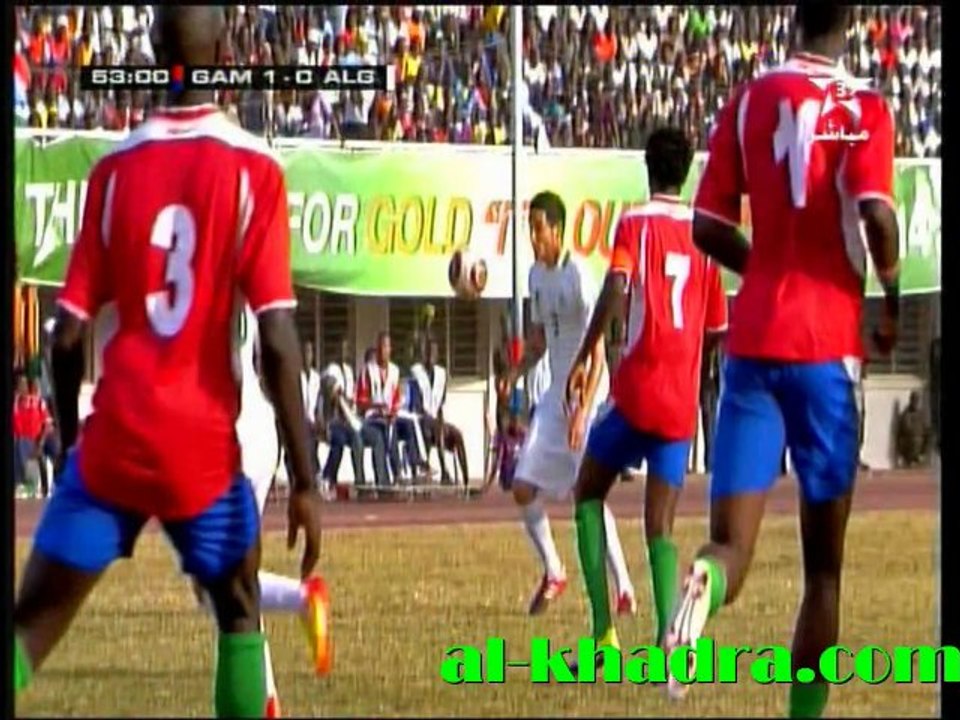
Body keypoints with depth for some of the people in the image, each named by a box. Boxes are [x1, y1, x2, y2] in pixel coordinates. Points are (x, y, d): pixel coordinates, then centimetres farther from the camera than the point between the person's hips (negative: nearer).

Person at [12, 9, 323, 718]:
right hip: (204, 442, -2)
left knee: (32, 625, 2)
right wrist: (305, 481, -6)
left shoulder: (115, 169, 3)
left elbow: (70, 334, 4)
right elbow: (277, 340, -10)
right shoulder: (254, 171, -6)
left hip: (115, 439, 2)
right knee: (240, 612, 19)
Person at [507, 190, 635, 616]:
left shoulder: (578, 278, -17)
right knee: (523, 487, 2)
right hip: (555, 394, 8)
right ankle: (552, 573, 20)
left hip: (587, 393, -8)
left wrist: (583, 410, -25)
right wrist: (515, 374, 2)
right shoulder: (537, 276, 8)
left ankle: (624, 588, -7)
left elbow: (598, 354, -18)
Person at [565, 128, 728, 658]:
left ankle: (603, 631, 0)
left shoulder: (636, 225, -2)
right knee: (660, 524, 3)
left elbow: (616, 288, -19)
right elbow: (717, 328, 16)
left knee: (588, 494, 14)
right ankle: (667, 639, -17)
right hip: (682, 403, 4)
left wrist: (584, 357, -15)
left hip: (637, 390, -3)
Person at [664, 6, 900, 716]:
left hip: (752, 342, 2)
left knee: (733, 543, -3)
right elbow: (875, 213, -18)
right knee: (823, 562, 9)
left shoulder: (748, 102, 8)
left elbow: (709, 228, 8)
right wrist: (892, 296, 0)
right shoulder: (863, 109, -3)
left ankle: (707, 579, -38)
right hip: (827, 345, -2)